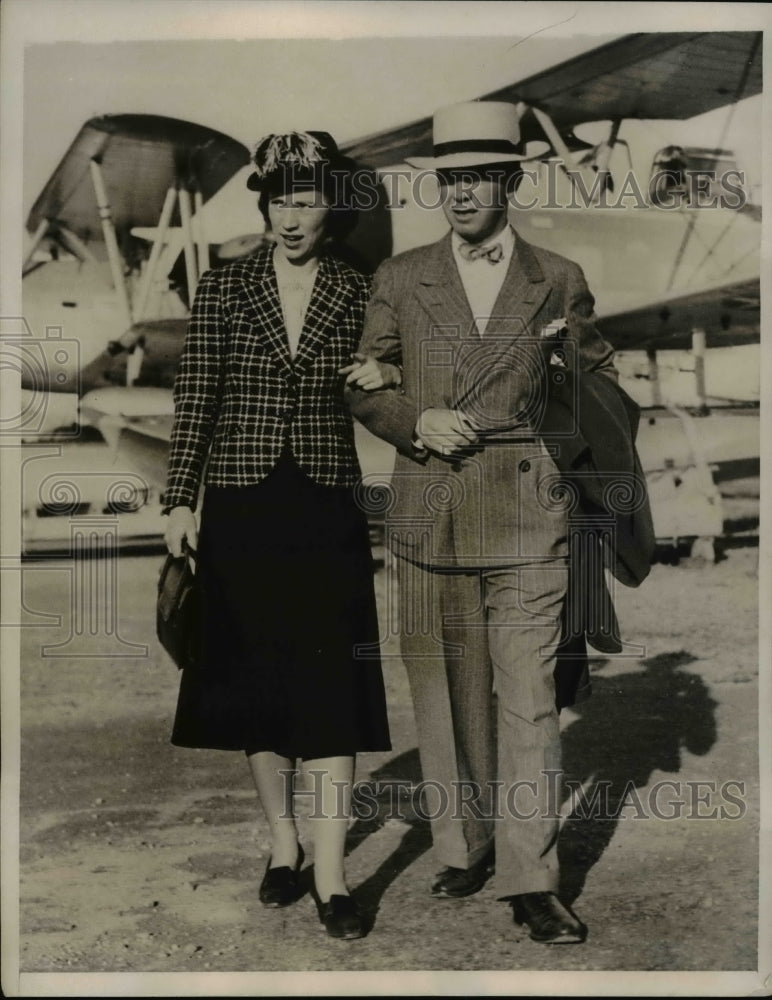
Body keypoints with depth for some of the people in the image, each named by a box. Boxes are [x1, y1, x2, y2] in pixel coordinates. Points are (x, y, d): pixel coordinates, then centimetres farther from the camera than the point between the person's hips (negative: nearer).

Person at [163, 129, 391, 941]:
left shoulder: (358, 294, 3)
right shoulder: (224, 287, 3)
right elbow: (196, 398, 2)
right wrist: (181, 499, -2)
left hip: (326, 514, -1)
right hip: (242, 510, 1)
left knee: (330, 687, -4)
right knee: (254, 681, 10)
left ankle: (330, 877, 2)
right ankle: (282, 842, 27)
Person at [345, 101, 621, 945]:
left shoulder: (557, 281, 6)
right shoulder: (400, 278, 7)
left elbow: (598, 382, 16)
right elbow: (364, 386, 9)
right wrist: (418, 422, -8)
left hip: (524, 513, -1)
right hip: (429, 515, 1)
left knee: (529, 698, -3)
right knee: (447, 694, 9)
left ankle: (531, 883, 7)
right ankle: (464, 849, 26)